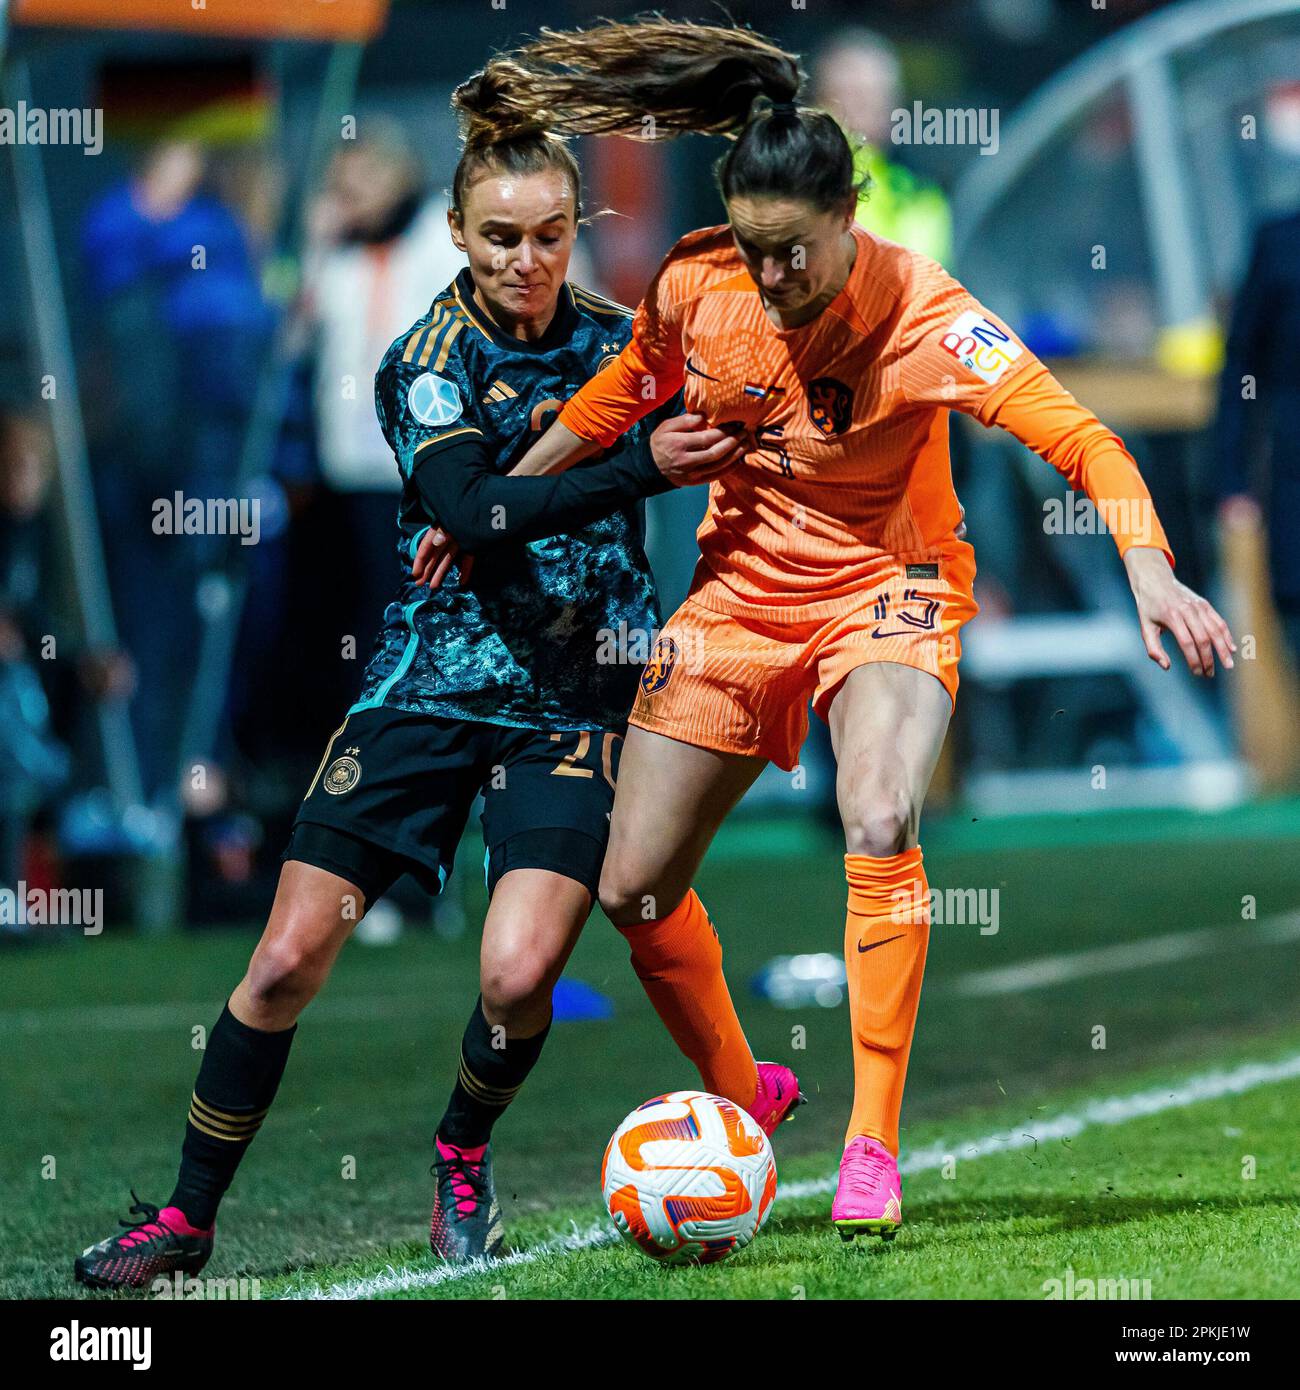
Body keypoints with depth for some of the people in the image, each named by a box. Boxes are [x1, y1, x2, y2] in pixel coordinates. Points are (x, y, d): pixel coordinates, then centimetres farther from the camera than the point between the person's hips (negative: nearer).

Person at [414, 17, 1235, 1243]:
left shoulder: (919, 314, -24)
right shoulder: (694, 287, -13)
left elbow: (1079, 438, -31)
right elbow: (611, 404, 9)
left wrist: (1149, 570, -46)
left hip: (886, 588, -4)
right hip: (739, 590, 4)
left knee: (879, 826, -32)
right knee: (634, 887, 3)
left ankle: (873, 1143, -22)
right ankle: (739, 1105, 29)